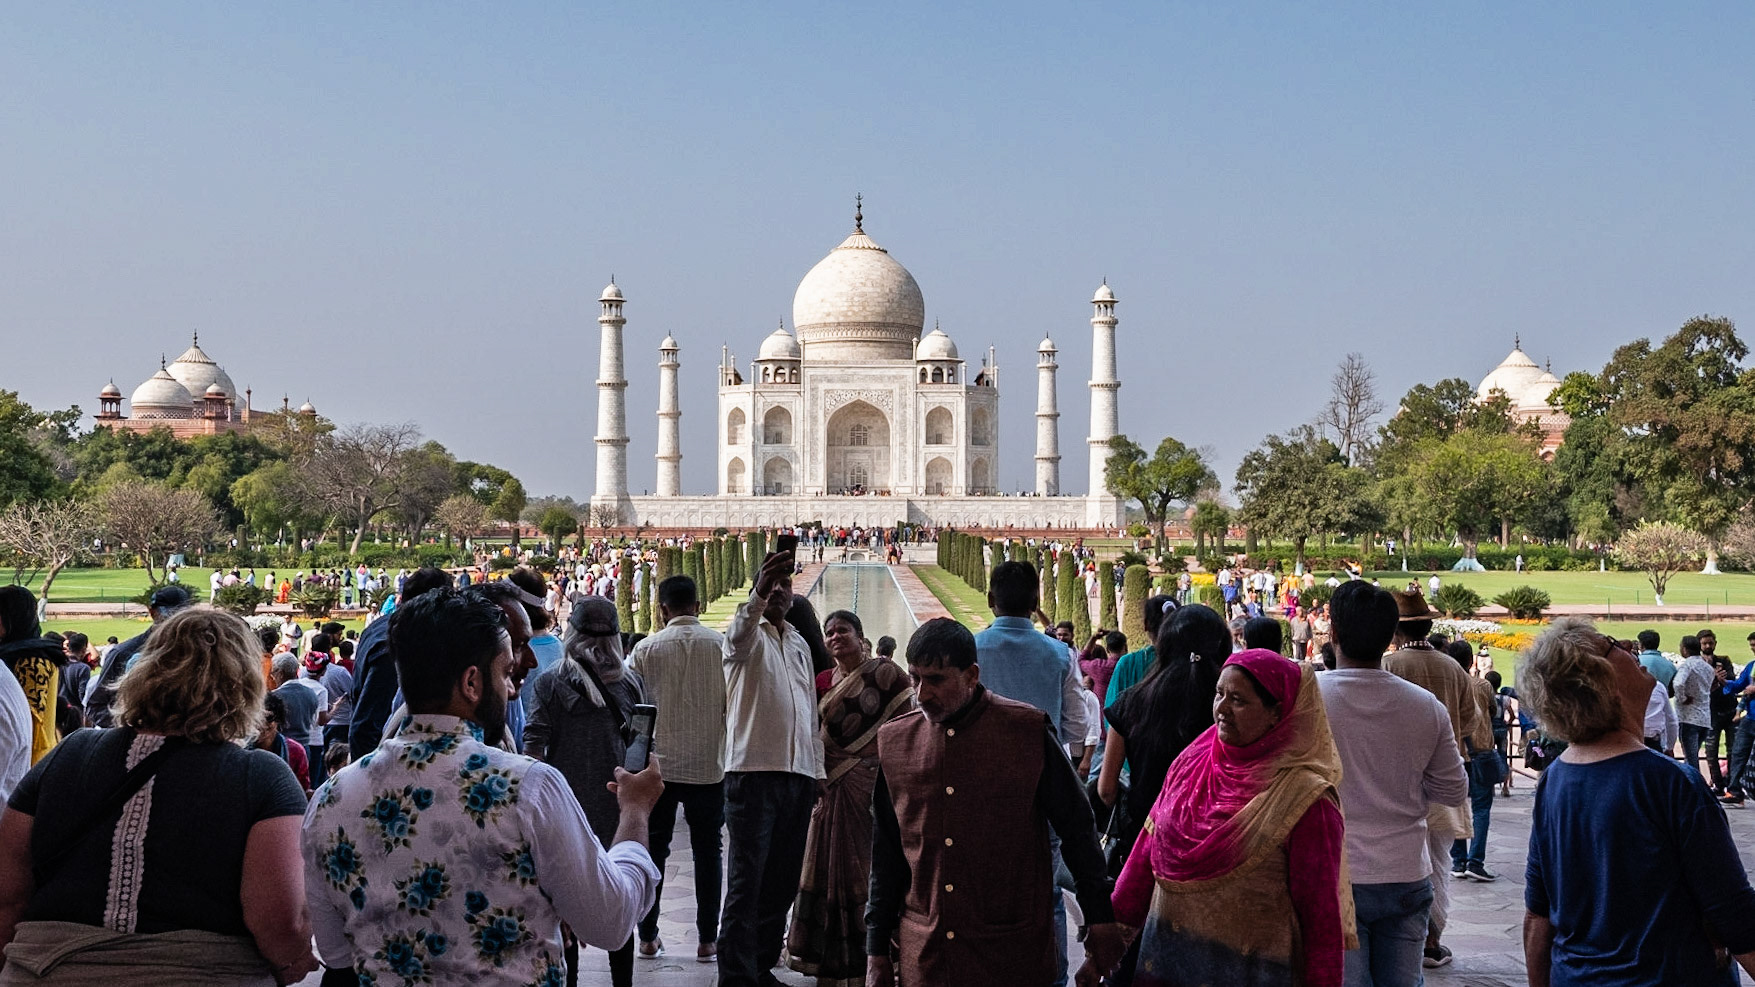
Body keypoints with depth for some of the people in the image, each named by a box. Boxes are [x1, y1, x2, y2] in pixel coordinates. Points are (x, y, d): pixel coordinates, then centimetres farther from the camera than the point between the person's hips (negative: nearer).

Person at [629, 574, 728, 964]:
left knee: (654, 850, 10)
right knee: (708, 851, 8)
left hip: (660, 763, 0)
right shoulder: (722, 646, -5)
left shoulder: (646, 649, -4)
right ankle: (708, 940, 9)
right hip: (710, 765, 0)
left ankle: (648, 937, 14)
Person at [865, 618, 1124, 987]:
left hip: (1013, 956, -3)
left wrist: (1100, 918, 1)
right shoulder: (894, 741, 4)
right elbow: (886, 856, 10)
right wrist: (876, 953, 9)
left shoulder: (1027, 731, -6)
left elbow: (1077, 829, 1)